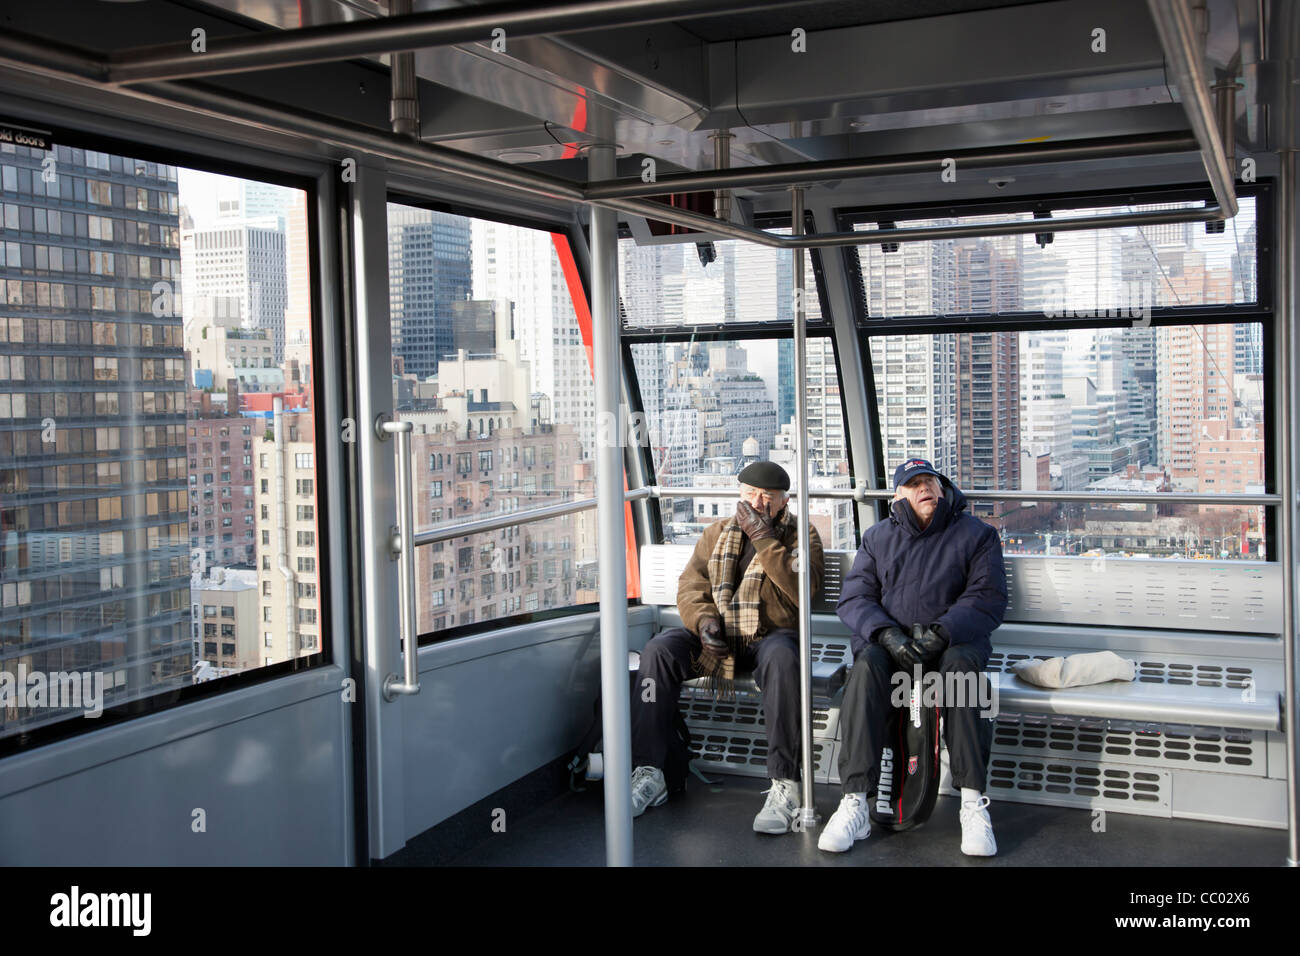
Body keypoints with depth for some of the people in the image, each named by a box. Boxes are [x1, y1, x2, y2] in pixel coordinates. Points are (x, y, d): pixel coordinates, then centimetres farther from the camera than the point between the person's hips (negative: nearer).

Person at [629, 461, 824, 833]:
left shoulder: (801, 535, 4)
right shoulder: (717, 533, 15)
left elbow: (803, 590, -14)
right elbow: (690, 585, 11)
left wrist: (763, 537, -17)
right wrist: (703, 620, -10)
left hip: (771, 636, -3)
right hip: (715, 636, 4)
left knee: (782, 659, -39)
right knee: (659, 650, -23)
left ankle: (784, 785, -35)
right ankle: (648, 774, -20)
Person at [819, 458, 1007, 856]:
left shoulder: (976, 534, 7)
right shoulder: (878, 537, 14)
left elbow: (988, 598, -3)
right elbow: (854, 597, 5)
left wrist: (941, 633, -21)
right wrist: (885, 633, -16)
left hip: (953, 641, -1)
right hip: (888, 641, 2)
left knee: (960, 664, -37)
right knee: (866, 666, -32)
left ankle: (973, 802, -33)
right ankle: (856, 803, -36)